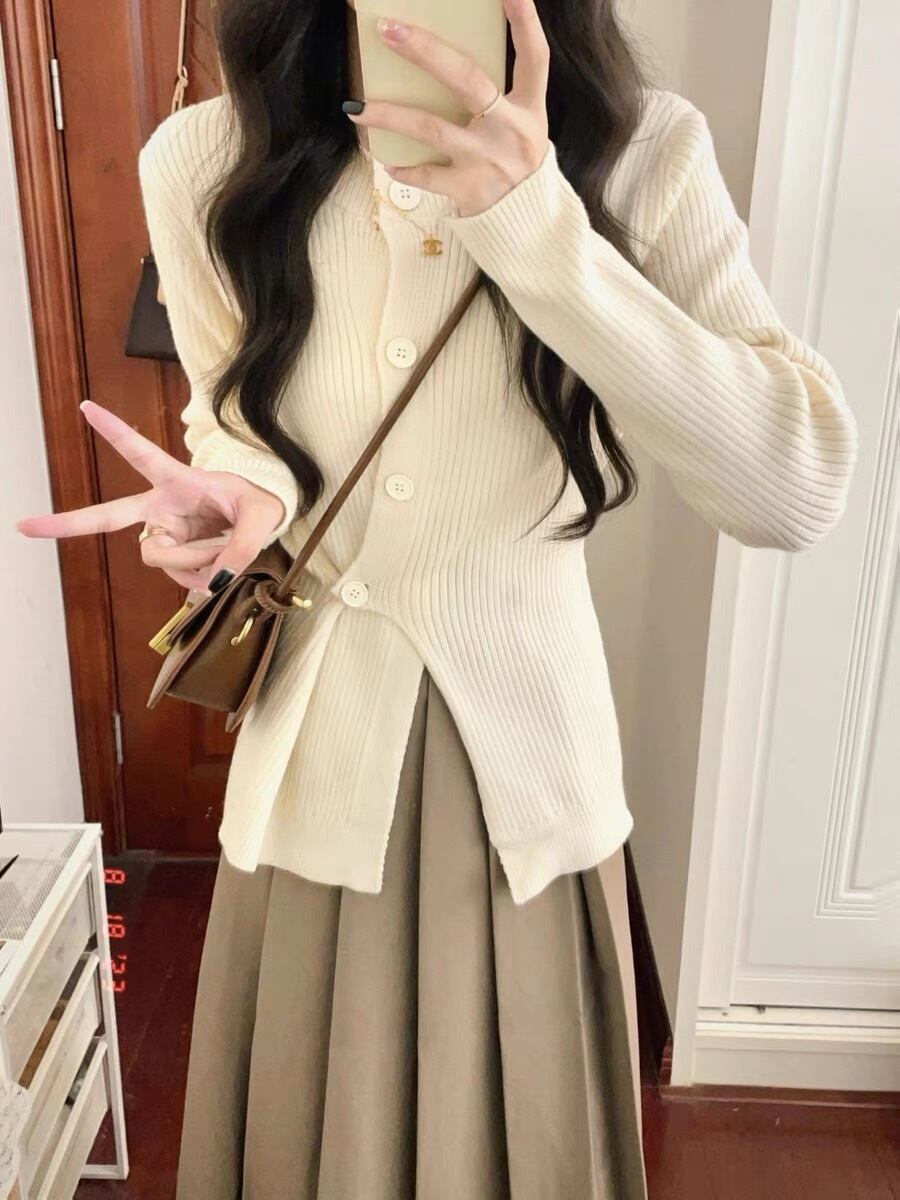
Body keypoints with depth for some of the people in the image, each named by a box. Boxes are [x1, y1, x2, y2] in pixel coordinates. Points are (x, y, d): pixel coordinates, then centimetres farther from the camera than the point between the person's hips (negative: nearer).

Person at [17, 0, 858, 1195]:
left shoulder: (643, 152, -12)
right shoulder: (205, 159, -7)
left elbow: (801, 483, -22)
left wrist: (536, 229, -30)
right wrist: (244, 491, -16)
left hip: (524, 742, 0)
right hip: (318, 748, 1)